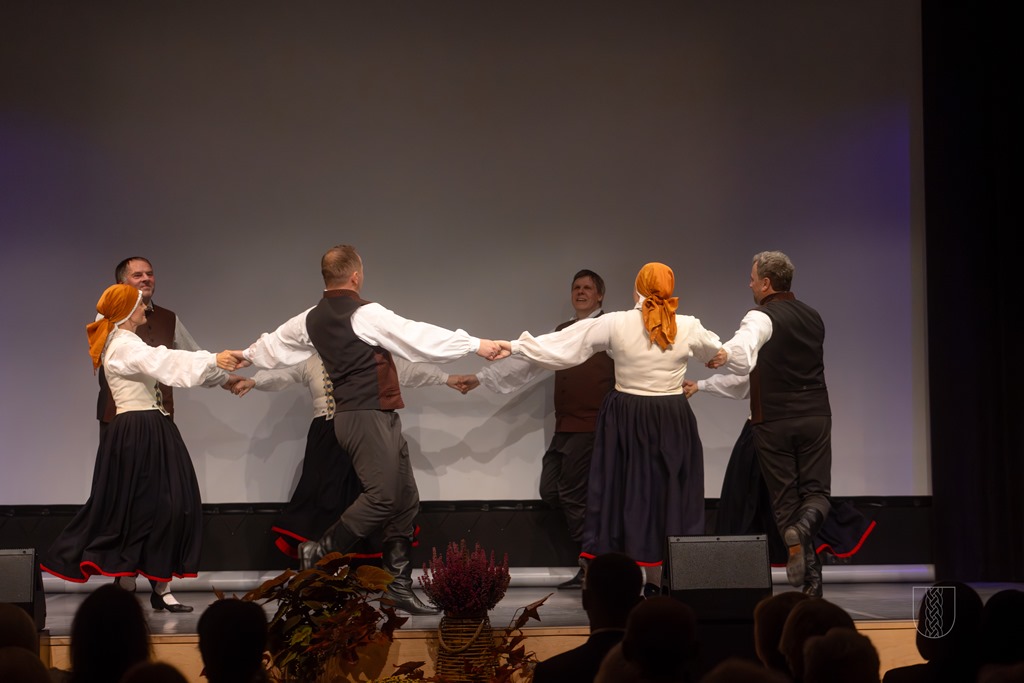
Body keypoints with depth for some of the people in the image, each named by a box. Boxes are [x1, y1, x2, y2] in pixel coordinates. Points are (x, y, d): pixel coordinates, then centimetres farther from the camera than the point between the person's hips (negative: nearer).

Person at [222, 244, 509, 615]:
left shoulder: (313, 319, 12)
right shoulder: (364, 314, -13)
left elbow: (277, 341, 29)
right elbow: (418, 336, -14)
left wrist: (248, 355, 51)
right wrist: (477, 344, -8)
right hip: (369, 416, -9)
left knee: (405, 500, 7)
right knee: (382, 497, -13)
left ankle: (398, 585, 7)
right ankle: (319, 553, -2)